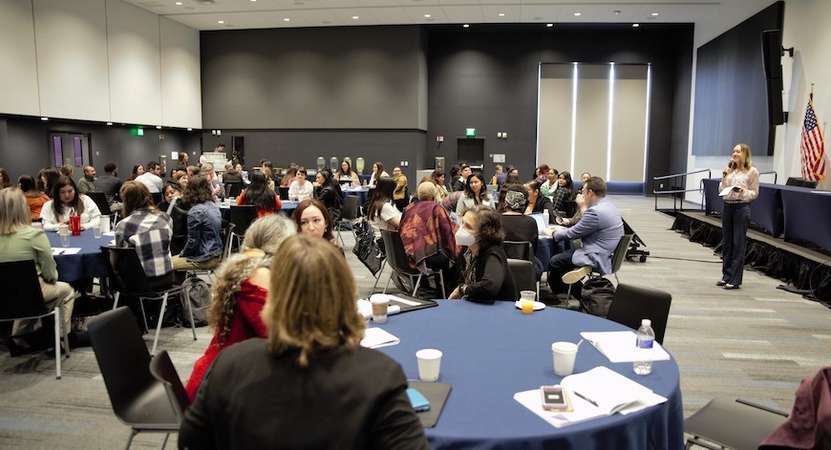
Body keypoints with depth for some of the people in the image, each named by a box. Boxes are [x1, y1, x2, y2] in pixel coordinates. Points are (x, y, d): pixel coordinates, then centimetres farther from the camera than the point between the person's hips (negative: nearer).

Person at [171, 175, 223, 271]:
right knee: (176, 258, 24)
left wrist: (182, 254, 2)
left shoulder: (195, 211, -19)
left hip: (204, 259, -9)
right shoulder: (214, 206, 5)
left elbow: (192, 241, -18)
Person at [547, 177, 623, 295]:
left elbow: (572, 234, -13)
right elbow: (582, 228, 19)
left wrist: (555, 233, 6)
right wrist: (562, 229, 14)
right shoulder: (609, 206, 9)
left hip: (597, 258, -10)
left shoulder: (595, 212, -23)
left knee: (553, 262, -4)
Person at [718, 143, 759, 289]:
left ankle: (735, 280, 1)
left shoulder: (752, 171, -2)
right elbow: (721, 190, 10)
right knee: (726, 243, 9)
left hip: (741, 207, -5)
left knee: (738, 244, -4)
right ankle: (726, 276, 17)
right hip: (727, 206, 5)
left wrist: (742, 191, -19)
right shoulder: (730, 170, 11)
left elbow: (754, 193, -2)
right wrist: (725, 176, -2)